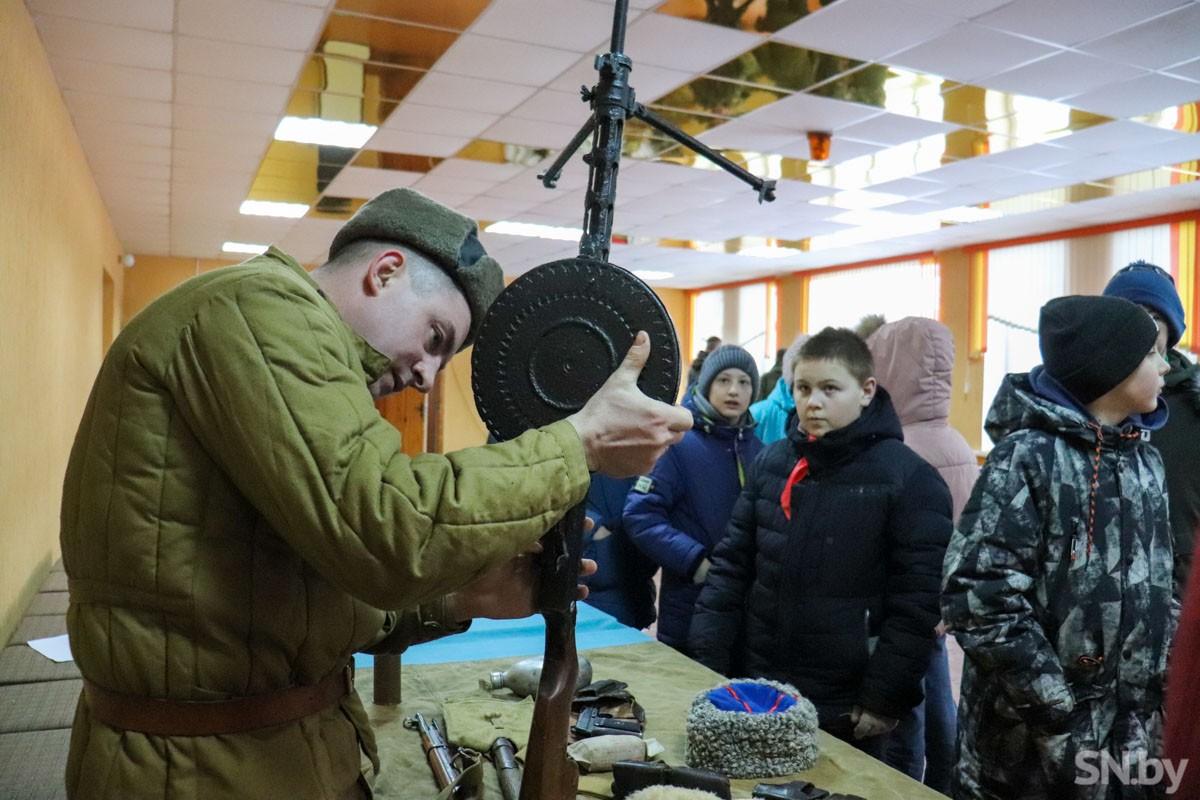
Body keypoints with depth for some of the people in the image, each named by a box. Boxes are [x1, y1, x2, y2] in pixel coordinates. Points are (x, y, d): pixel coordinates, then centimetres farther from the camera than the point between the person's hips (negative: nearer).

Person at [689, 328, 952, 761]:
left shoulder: (909, 479, -9)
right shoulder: (770, 462, 4)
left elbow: (918, 601, -11)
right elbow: (732, 566, 7)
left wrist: (885, 698, -12)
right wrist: (707, 667, 2)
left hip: (847, 710, -4)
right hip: (757, 692, 5)